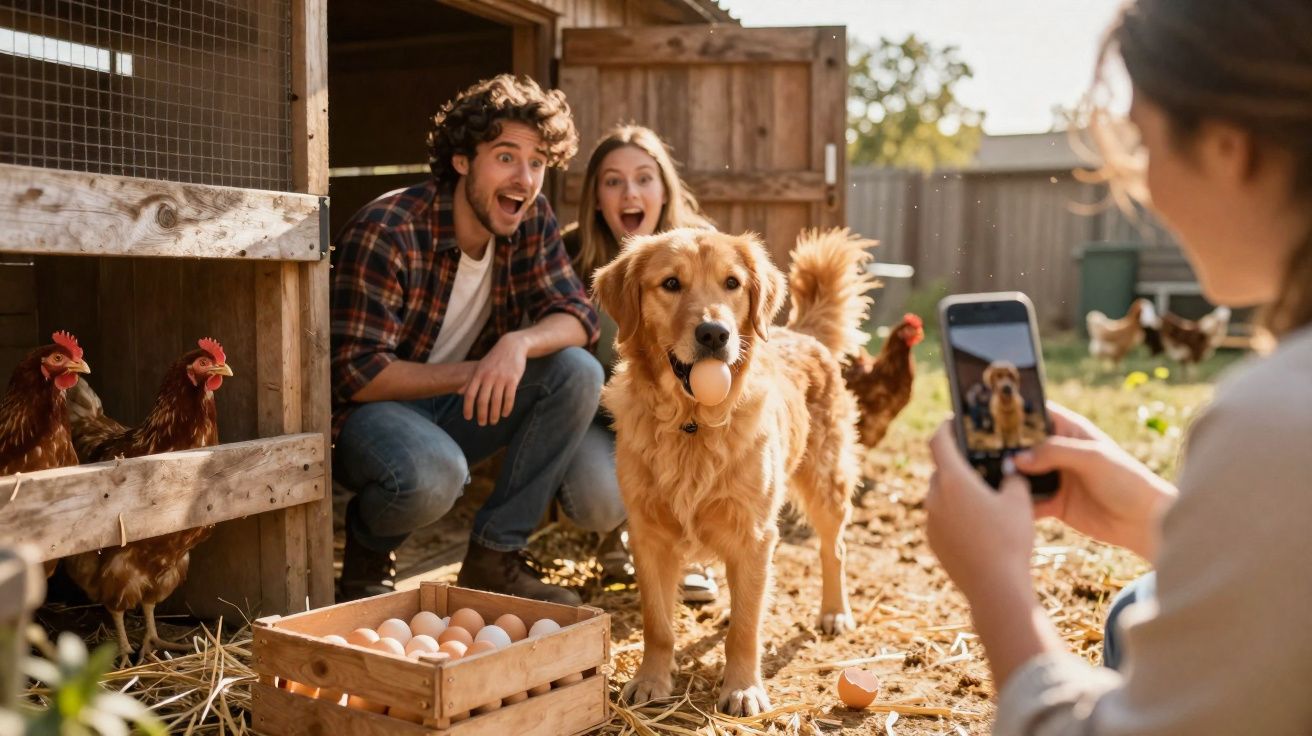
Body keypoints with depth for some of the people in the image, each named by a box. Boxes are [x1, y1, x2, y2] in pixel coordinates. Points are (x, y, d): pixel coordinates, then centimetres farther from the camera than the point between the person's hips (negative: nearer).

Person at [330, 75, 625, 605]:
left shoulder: (531, 219, -5)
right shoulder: (385, 233, -24)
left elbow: (578, 316, -9)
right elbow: (356, 373, -24)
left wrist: (518, 344, -31)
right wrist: (472, 372, -30)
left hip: (459, 406, 6)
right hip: (371, 409, -6)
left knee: (578, 372, -17)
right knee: (434, 474, -39)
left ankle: (494, 557, -8)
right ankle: (366, 552, 0)